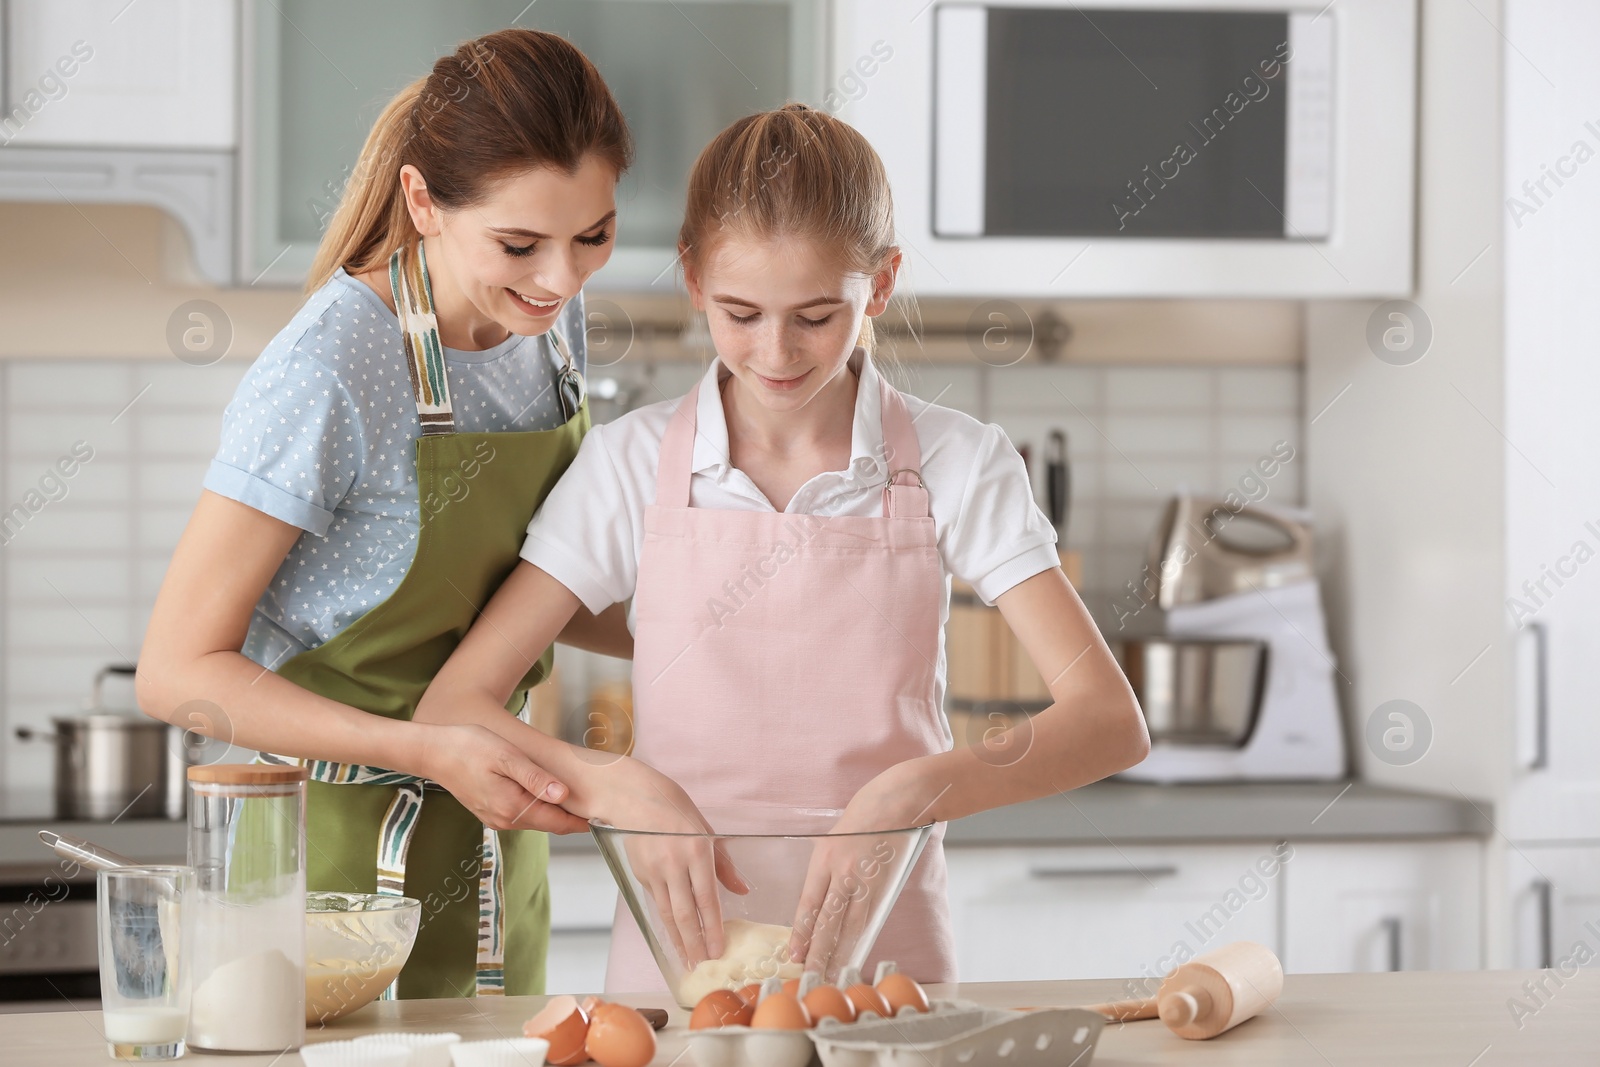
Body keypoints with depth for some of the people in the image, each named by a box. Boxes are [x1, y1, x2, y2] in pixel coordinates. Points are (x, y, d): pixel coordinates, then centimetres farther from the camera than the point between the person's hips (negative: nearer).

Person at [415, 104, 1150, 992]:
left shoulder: (953, 466, 1)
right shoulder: (633, 465, 2)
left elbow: (1110, 723, -6)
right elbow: (451, 710, -1)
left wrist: (916, 789, -22)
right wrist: (623, 793, -19)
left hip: (880, 946, 0)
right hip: (679, 944, 0)